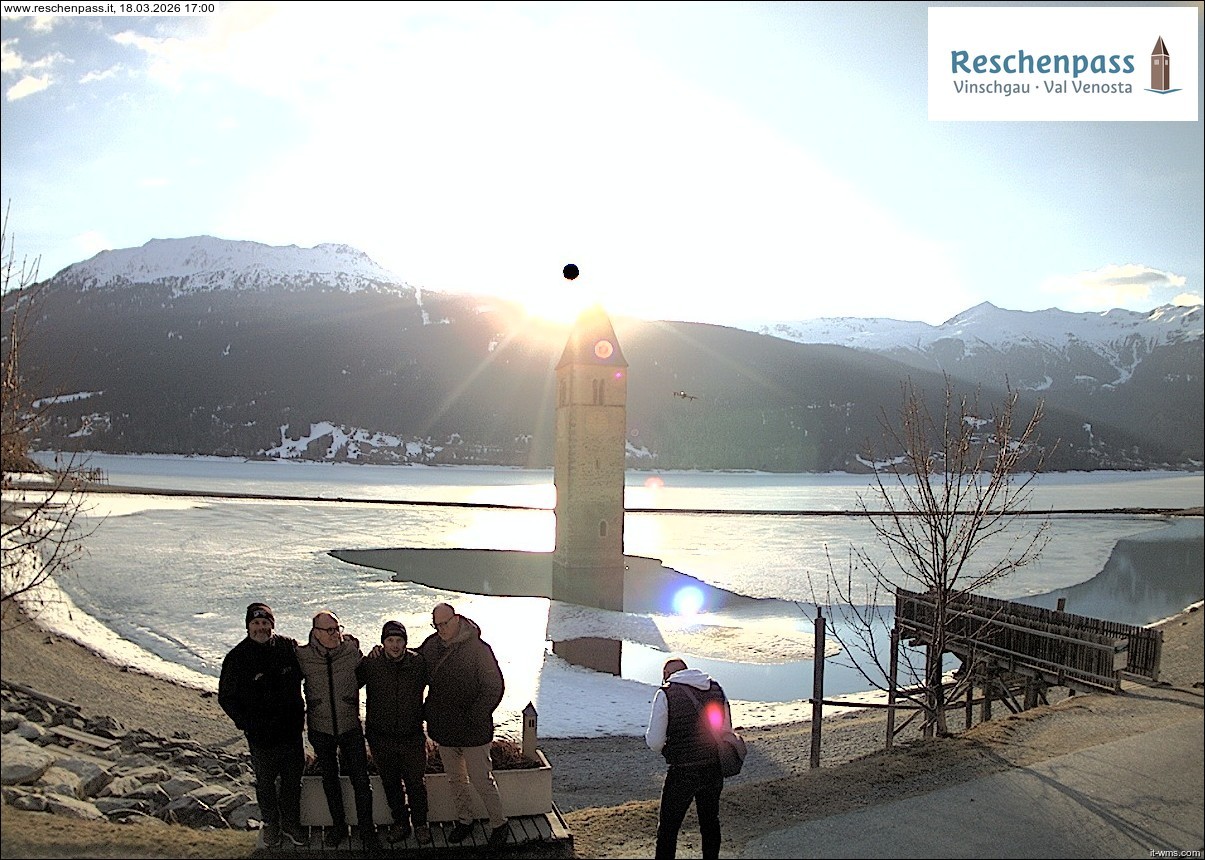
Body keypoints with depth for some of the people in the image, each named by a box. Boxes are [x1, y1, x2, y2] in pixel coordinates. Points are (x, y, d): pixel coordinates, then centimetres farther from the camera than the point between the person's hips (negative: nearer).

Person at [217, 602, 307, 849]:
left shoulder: (289, 647, -4)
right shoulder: (237, 658, -11)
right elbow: (226, 697, -3)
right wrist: (245, 723, -11)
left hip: (292, 729, 3)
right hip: (261, 736, -2)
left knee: (293, 780, 15)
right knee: (265, 783, 13)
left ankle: (291, 824, 34)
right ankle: (271, 824, 36)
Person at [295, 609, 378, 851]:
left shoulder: (352, 650, -10)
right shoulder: (303, 656, -11)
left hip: (351, 727, -1)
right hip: (321, 730, 1)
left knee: (361, 781, 1)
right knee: (330, 780, 18)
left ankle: (367, 831, 16)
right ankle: (338, 826, 37)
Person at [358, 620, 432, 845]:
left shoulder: (418, 663, -9)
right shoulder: (370, 664, -10)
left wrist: (422, 715, 6)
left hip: (412, 736, -1)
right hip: (381, 739, 1)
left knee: (415, 784, 9)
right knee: (391, 784, 15)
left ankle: (420, 823, 28)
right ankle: (400, 822, 34)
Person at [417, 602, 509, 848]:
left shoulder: (478, 649, -17)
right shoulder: (431, 645, -1)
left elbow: (494, 688, -14)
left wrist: (475, 718, -16)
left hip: (473, 732, -6)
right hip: (444, 729, 6)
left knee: (481, 781, 2)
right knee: (455, 779, 20)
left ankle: (499, 824, 21)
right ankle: (464, 820, 39)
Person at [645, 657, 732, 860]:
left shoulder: (666, 694, -11)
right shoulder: (717, 690, 5)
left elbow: (654, 743, -12)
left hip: (682, 773, -5)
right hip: (714, 770, 5)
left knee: (668, 828, 8)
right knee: (710, 822, 22)